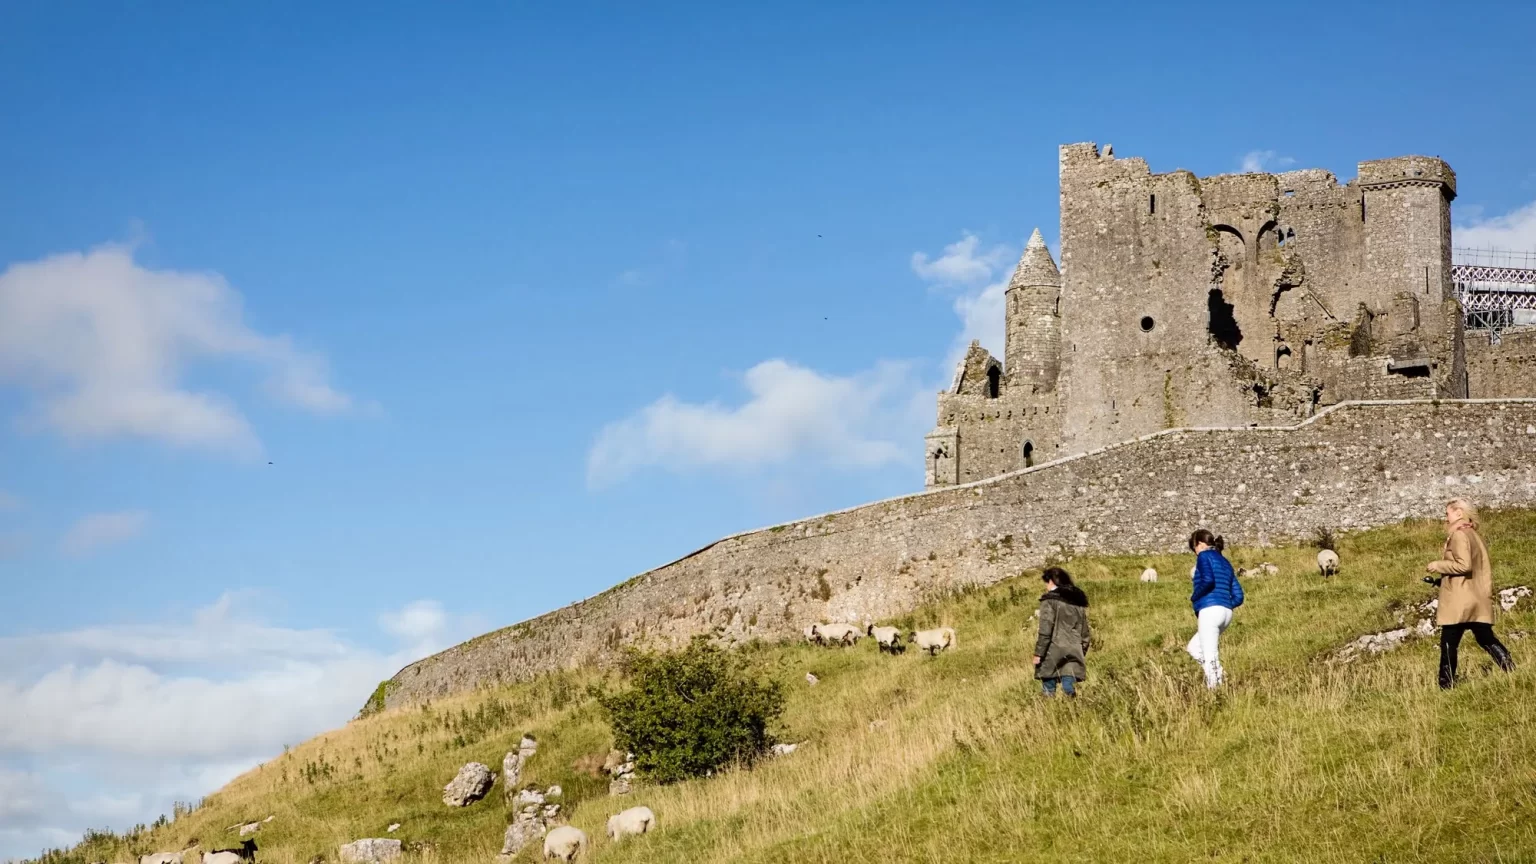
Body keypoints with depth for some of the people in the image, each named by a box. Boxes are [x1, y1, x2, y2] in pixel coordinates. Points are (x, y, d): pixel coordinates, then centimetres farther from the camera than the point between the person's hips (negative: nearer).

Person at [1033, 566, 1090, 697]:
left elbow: (1045, 630, -11)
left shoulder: (1050, 600, -5)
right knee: (1069, 691, 3)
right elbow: (1084, 632, 18)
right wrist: (1082, 653, 24)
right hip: (1074, 652, 5)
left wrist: (1038, 653, -9)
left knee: (1048, 690, 0)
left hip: (1053, 653, -5)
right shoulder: (1078, 601, 15)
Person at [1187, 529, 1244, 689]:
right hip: (1226, 613, 8)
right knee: (1193, 648, 20)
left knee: (1210, 657, -10)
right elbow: (1238, 597, 19)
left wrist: (1194, 596, -4)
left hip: (1210, 611, -8)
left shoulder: (1204, 556, 2)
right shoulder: (1225, 563, 24)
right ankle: (1217, 677, 5)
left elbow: (1208, 580, -18)